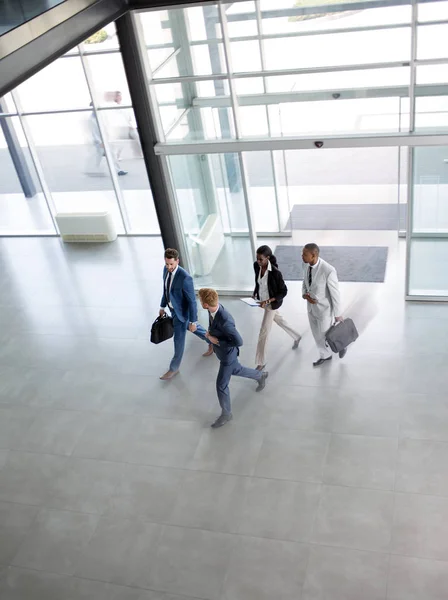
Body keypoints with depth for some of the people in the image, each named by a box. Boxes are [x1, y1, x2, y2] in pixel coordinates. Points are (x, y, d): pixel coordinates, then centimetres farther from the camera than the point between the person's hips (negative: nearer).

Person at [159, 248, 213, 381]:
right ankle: (212, 342, 53)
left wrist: (193, 321, -22)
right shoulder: (166, 269, -11)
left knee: (179, 340, 8)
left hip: (182, 311, -8)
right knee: (192, 329, 29)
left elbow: (192, 301, -28)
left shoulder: (185, 278, -36)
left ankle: (174, 368, 28)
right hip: (173, 307, 8)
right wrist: (162, 306, 15)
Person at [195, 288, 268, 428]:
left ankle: (226, 413, 30)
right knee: (235, 370, 32)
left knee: (221, 385, 7)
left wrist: (217, 341, -27)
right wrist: (209, 332, -8)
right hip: (223, 351, 8)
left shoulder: (225, 321, -43)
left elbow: (239, 342, -34)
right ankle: (260, 375, 57)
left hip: (228, 354, -8)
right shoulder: (215, 306, -17)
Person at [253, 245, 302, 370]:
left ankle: (261, 362, 15)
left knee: (263, 333, 0)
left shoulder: (275, 272, -31)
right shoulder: (256, 266, -13)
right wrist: (254, 294, 0)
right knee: (279, 320, 29)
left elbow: (283, 291, -21)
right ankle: (296, 337, 55)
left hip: (272, 303, -7)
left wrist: (267, 301, -29)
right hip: (262, 300, 7)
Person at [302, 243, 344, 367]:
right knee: (317, 334, 23)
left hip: (324, 309, -7)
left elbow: (335, 294, -23)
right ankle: (325, 355, 48)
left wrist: (338, 314, -11)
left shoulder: (329, 271, -36)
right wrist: (305, 296, -19)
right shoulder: (308, 265, -12)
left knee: (325, 336, 13)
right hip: (312, 306, 7)